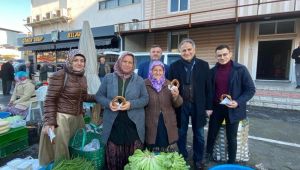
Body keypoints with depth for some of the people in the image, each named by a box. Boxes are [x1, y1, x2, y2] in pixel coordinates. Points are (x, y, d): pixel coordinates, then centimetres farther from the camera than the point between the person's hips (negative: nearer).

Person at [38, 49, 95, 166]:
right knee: (61, 148, 7)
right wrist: (49, 122, -20)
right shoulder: (59, 76, -15)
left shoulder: (82, 77, 6)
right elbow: (50, 100, -15)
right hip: (61, 117, -7)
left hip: (78, 117, 7)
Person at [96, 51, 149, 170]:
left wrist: (131, 104, -16)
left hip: (133, 124, 0)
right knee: (113, 155, 10)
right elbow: (99, 95, 7)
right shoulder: (108, 78, 5)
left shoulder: (139, 80, 5)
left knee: (133, 157, 10)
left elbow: (145, 98, 2)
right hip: (113, 124, 0)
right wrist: (108, 103, -14)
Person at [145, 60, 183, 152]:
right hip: (151, 125, -2)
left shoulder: (169, 84, 7)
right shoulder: (145, 84, -1)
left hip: (168, 125, 2)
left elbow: (177, 104, 5)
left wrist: (176, 96, -16)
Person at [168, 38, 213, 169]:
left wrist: (208, 106, -1)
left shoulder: (203, 65, 0)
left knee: (199, 135, 14)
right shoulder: (174, 66, 0)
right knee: (181, 134, 13)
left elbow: (208, 87, 1)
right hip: (181, 106, 0)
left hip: (198, 106, 1)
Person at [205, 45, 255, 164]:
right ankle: (208, 156, 36)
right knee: (211, 134, 14)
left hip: (233, 109, -2)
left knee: (231, 138, 12)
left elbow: (250, 89, -7)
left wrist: (238, 102, -20)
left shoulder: (240, 69, -9)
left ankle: (231, 162, 32)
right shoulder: (213, 71, 1)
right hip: (216, 108, 3)